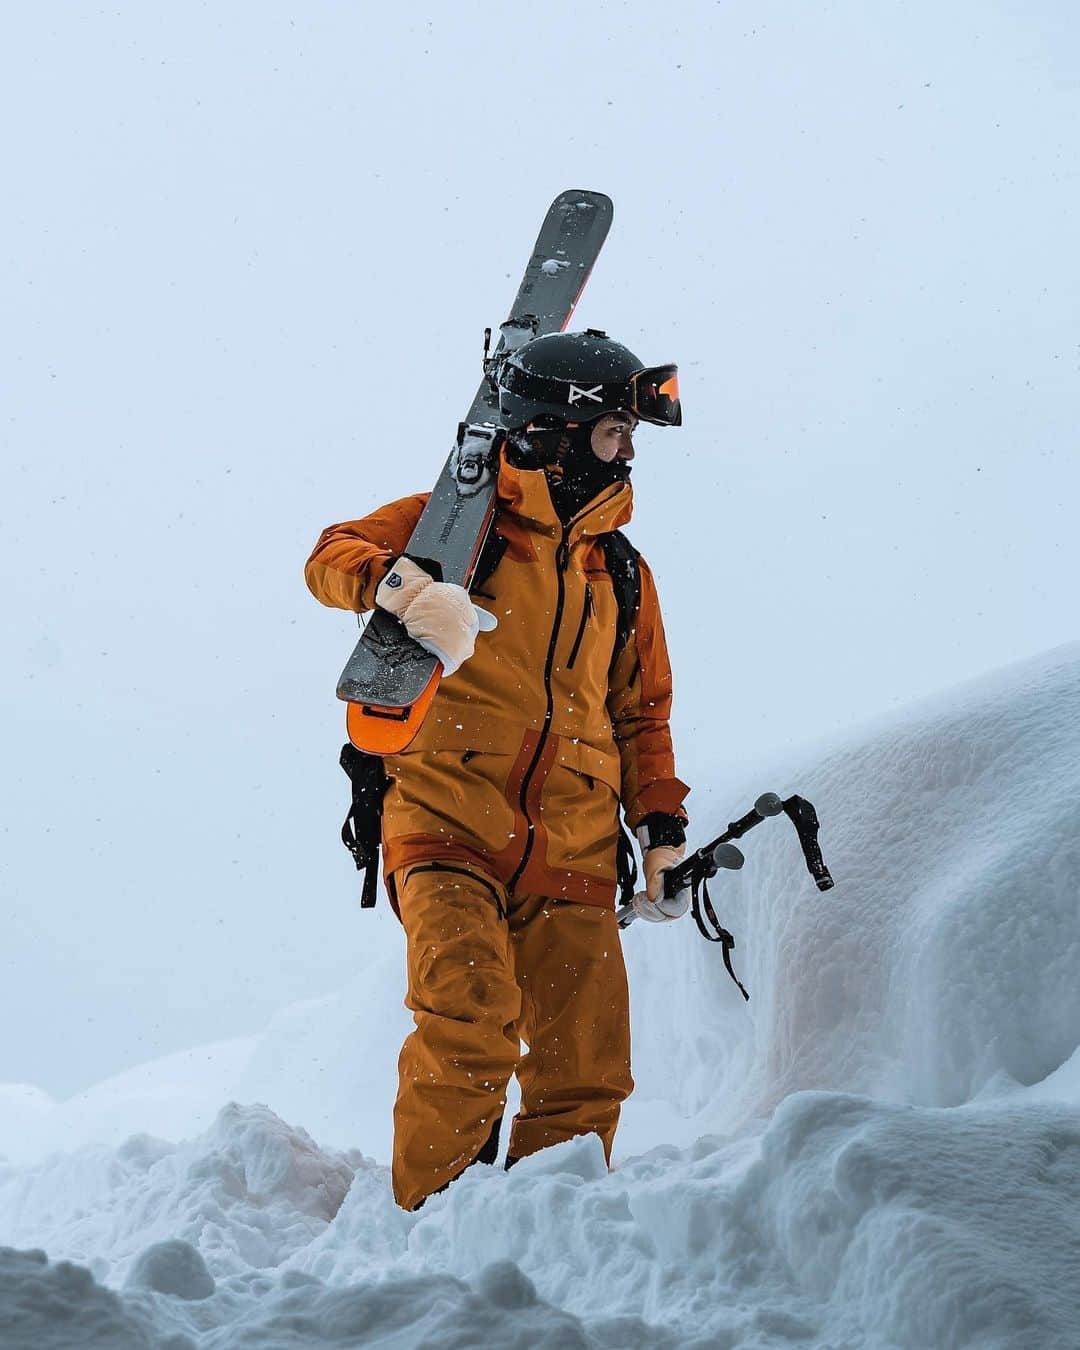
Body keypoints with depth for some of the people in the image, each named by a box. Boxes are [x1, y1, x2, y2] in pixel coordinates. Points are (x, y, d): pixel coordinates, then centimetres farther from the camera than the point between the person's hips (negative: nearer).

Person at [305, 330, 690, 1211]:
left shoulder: (623, 574, 21)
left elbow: (642, 714, 27)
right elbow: (334, 555, -6)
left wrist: (663, 827, 14)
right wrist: (401, 582, -28)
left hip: (571, 855, 5)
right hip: (449, 827, -5)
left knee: (587, 1071, -2)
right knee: (469, 1030, -22)